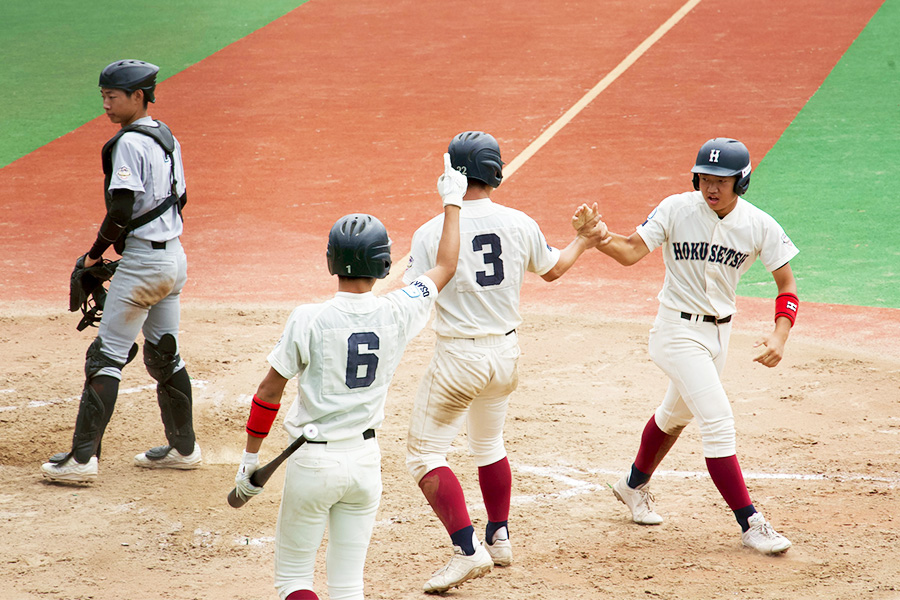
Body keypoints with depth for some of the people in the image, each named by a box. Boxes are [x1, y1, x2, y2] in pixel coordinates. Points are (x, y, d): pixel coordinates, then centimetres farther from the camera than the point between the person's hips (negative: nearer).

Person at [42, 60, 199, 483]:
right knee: (164, 354, 18)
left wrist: (95, 253, -8)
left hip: (142, 260, -9)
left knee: (106, 355, -8)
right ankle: (183, 448, 25)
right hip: (174, 257, 9)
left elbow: (121, 210, -21)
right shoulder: (167, 138, 11)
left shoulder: (129, 143, -16)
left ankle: (83, 456, -11)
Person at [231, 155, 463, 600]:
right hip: (366, 459, 3)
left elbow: (269, 392, -8)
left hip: (314, 462, -3)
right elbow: (446, 267, 13)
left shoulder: (309, 320, -14)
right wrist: (452, 202, 26)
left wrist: (250, 458, 3)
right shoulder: (397, 314, -5)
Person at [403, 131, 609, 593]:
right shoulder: (520, 225, -2)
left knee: (424, 454, 1)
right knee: (488, 444, 28)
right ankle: (499, 539, 36)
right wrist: (583, 242, 36)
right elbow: (551, 269, 18)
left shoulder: (433, 232, -15)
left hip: (458, 358, -5)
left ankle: (468, 550, -13)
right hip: (506, 353, 5)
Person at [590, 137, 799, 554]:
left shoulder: (759, 226, -9)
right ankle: (750, 524, -10)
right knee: (718, 421, -14)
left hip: (719, 331, 5)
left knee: (677, 413, 24)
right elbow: (631, 252, -22)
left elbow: (786, 283, -5)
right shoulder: (677, 210, -16)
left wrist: (779, 335, -19)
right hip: (679, 329, -5)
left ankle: (634, 485, 48)